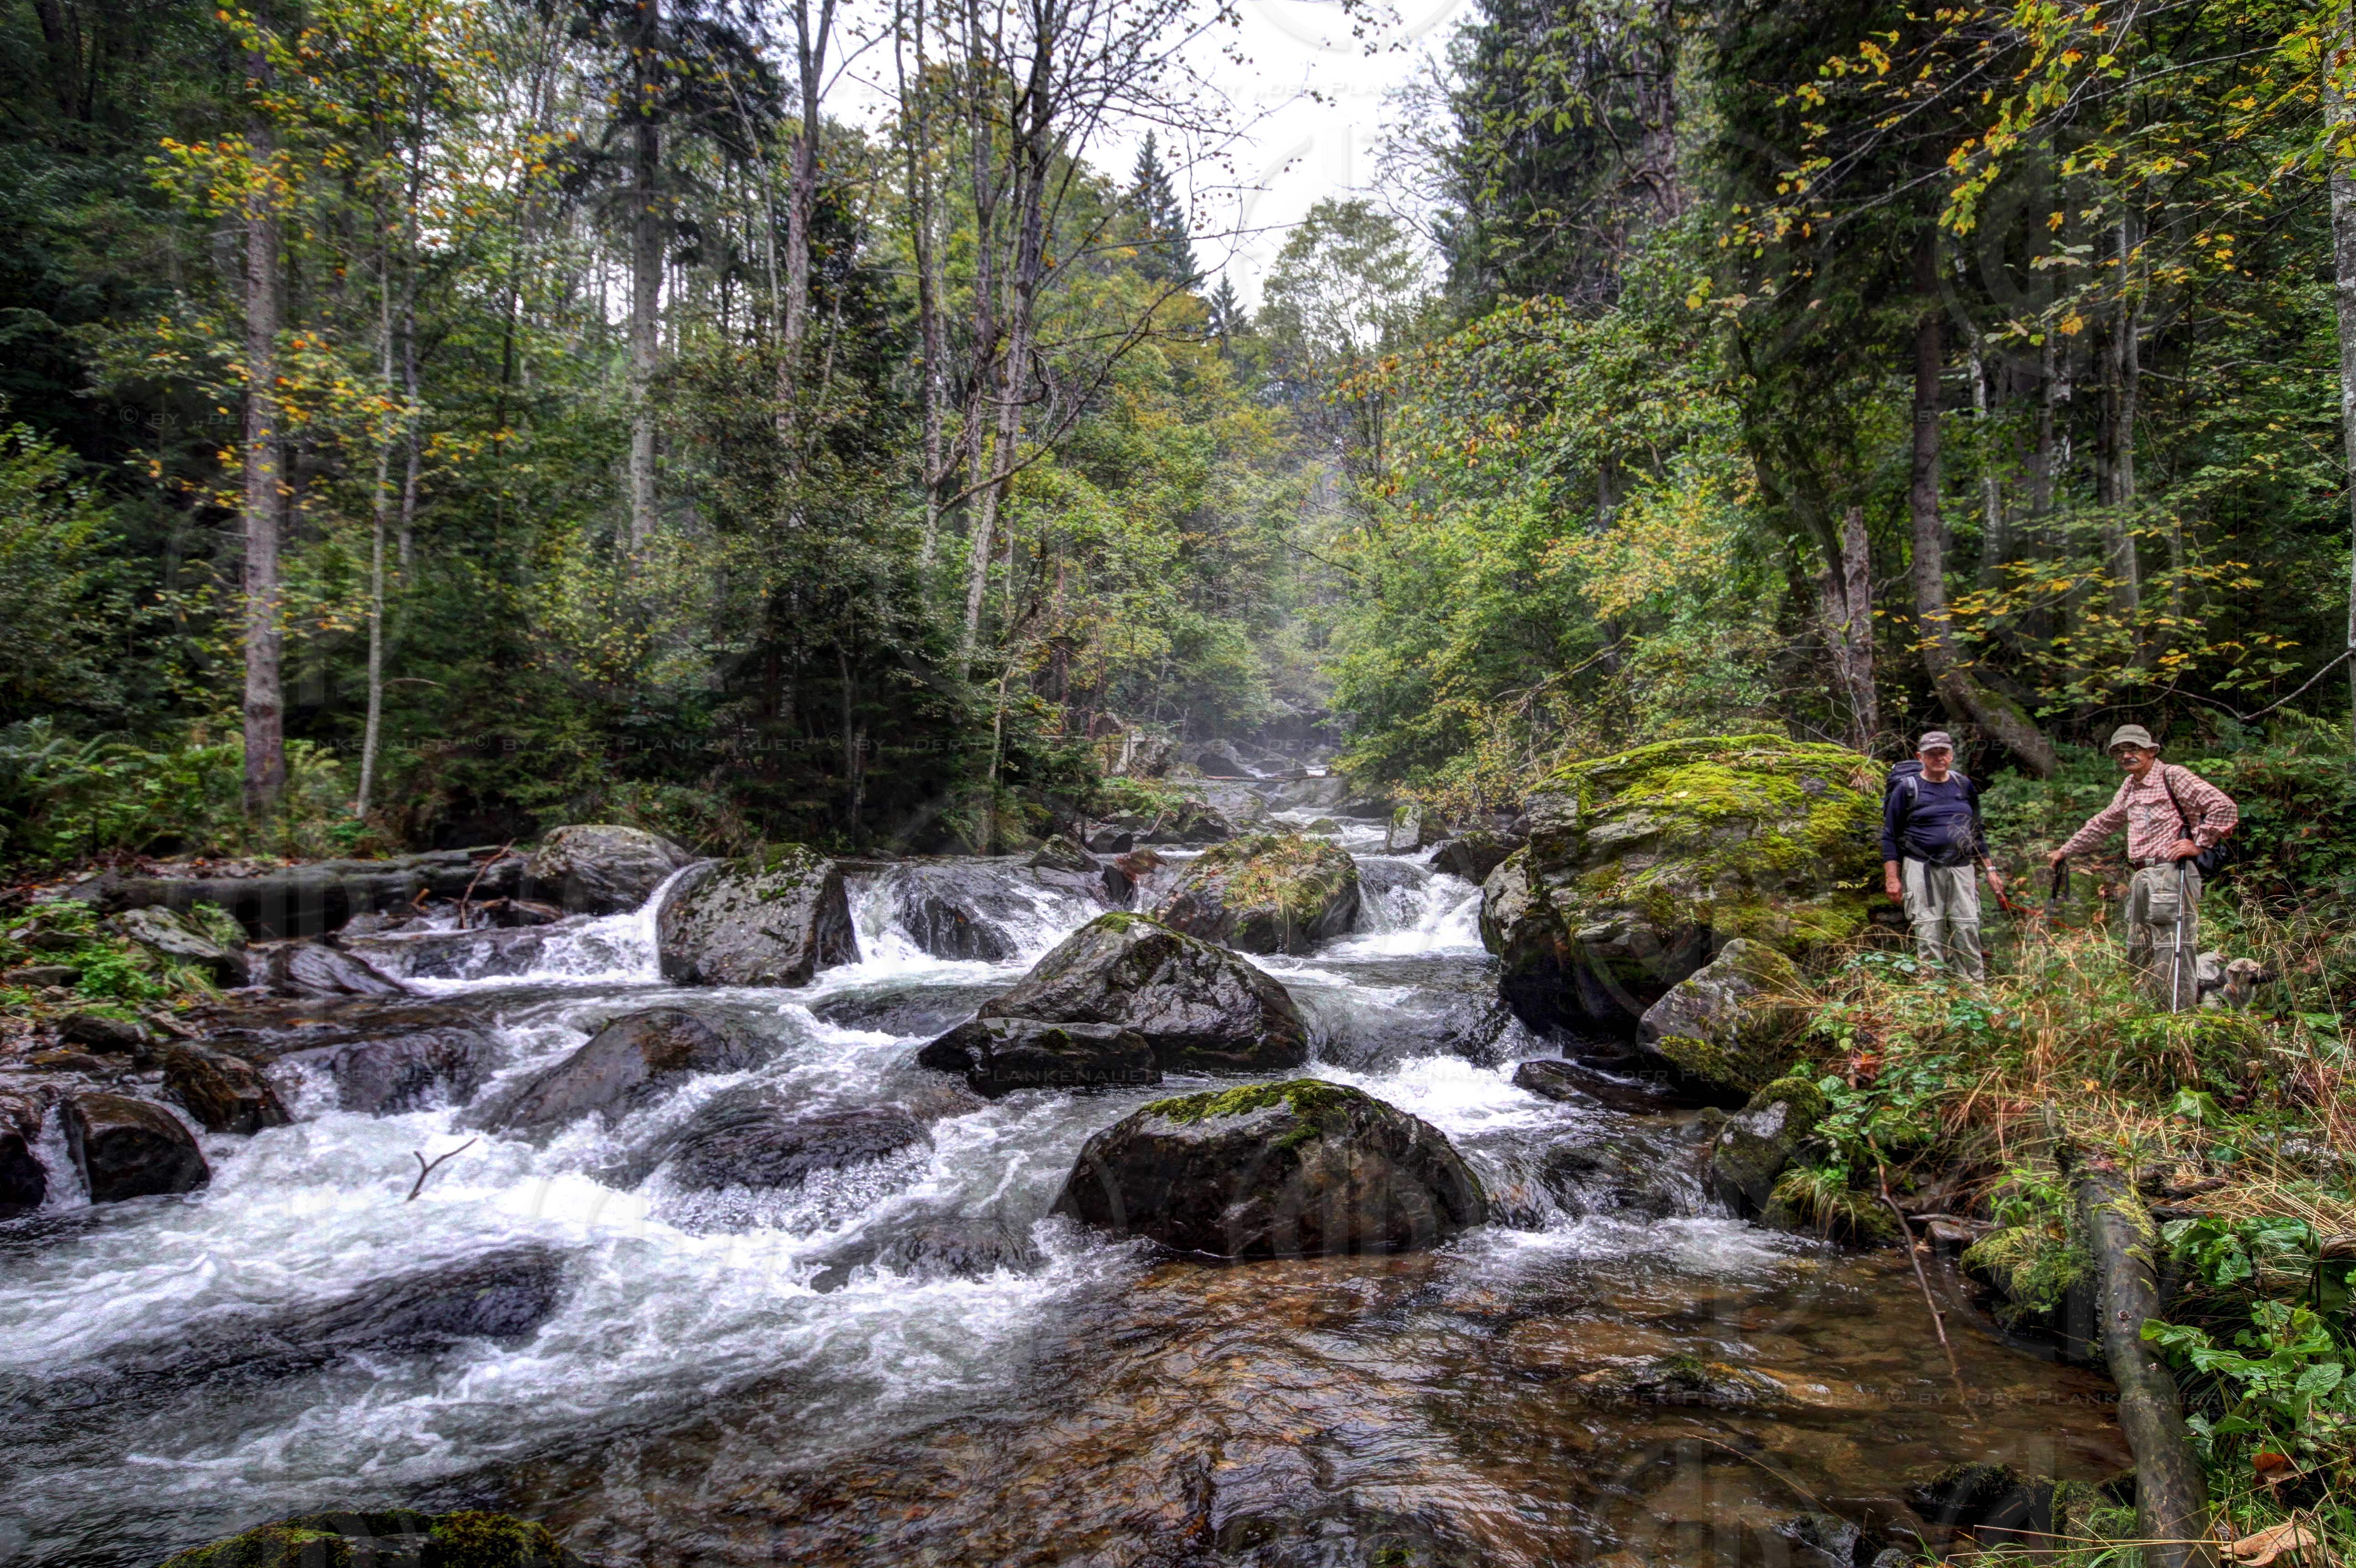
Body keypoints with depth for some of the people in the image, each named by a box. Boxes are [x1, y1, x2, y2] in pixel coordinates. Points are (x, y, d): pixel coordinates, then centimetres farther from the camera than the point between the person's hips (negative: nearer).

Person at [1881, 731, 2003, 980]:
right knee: (1929, 933, -4)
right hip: (1921, 869, -4)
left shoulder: (1964, 786, 13)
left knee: (1968, 929, 1)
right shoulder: (1907, 788, 0)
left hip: (1962, 868, 4)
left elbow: (1977, 831, 22)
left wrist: (1990, 870, 17)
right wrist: (1892, 878, -6)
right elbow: (1890, 836, 0)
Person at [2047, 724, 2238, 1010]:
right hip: (2141, 879, 9)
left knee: (2172, 955, -10)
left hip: (2170, 876, -9)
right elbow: (2104, 822, 31)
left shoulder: (2173, 776, -5)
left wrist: (2199, 844, -10)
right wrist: (2066, 850, 34)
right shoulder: (2130, 786, 20)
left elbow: (2224, 807, -13)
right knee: (2139, 957, 10)